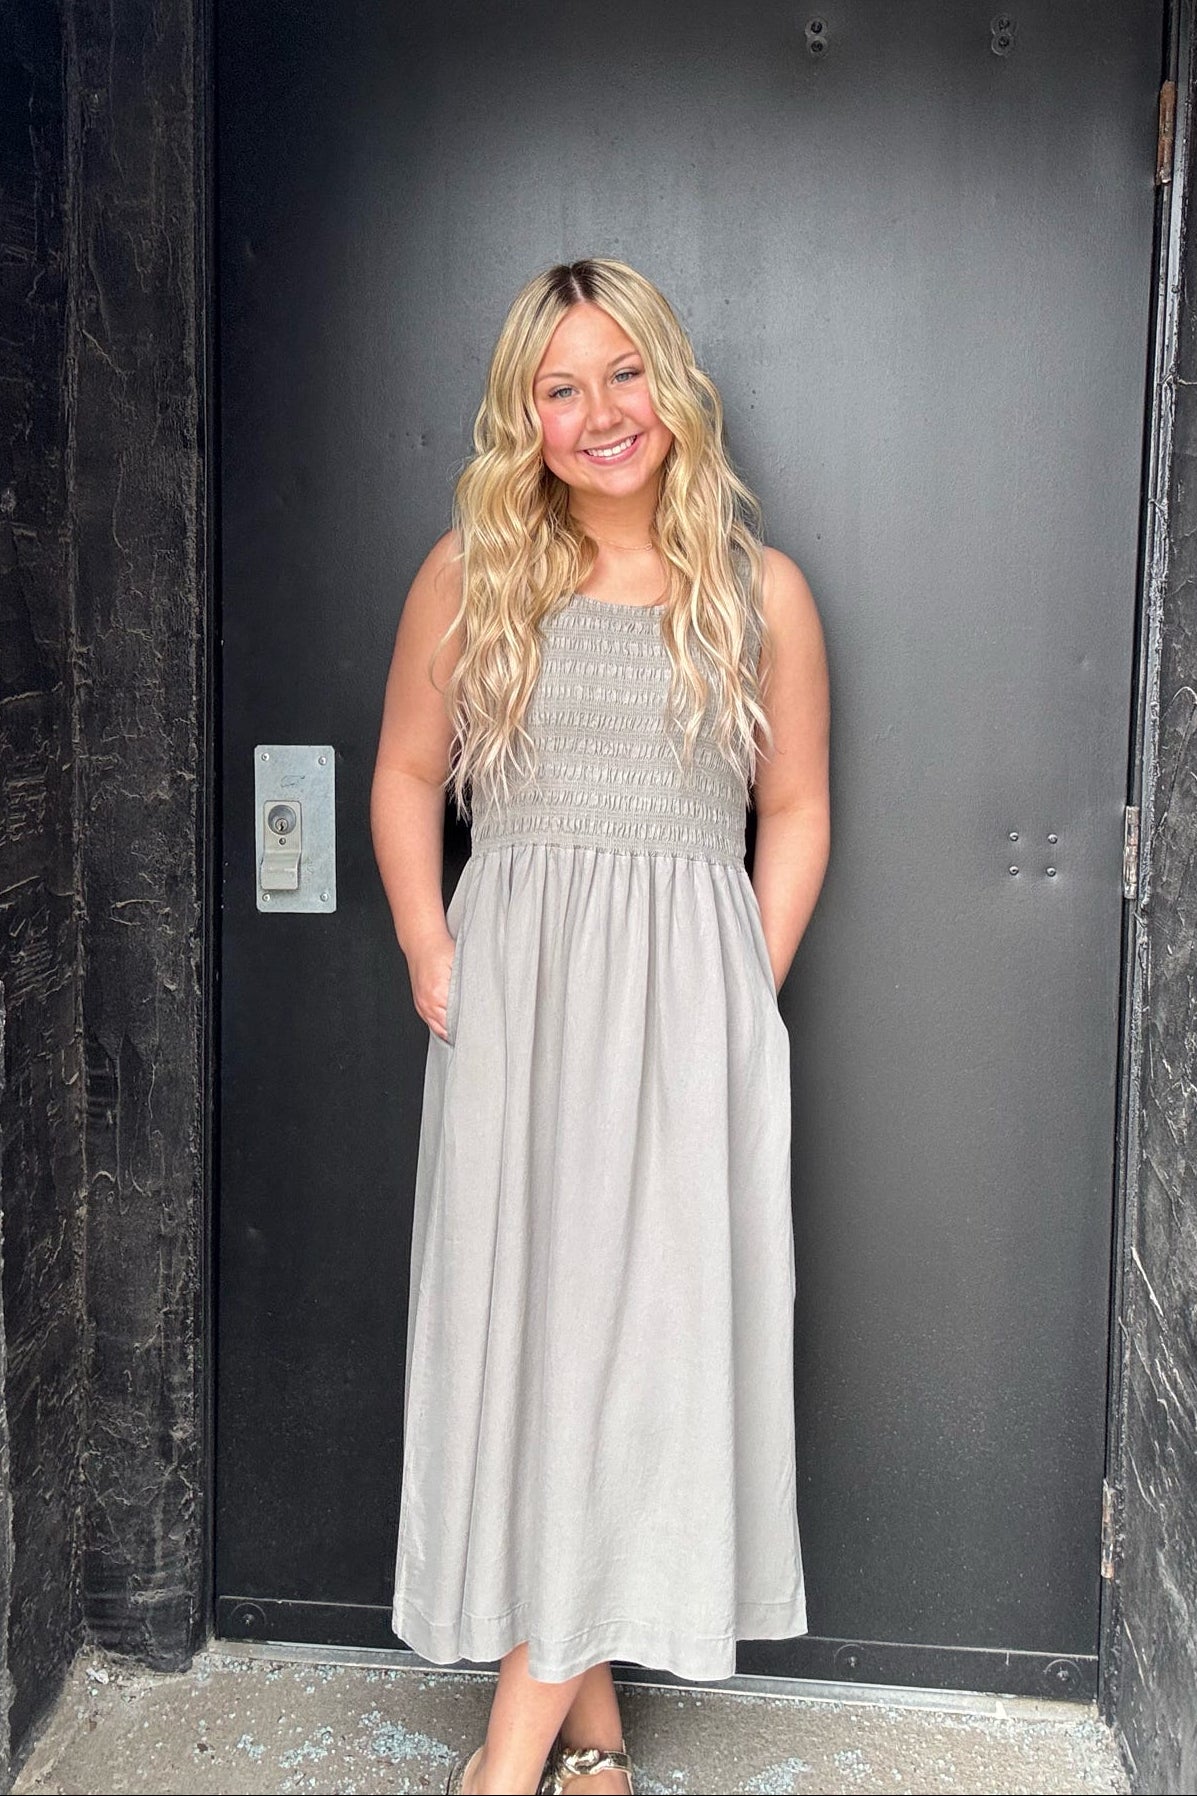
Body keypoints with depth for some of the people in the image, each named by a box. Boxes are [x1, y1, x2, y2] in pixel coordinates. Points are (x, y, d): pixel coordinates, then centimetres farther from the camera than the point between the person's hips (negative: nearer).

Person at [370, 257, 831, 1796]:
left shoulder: (760, 591, 5)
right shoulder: (471, 573, 5)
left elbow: (795, 813, 9)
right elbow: (405, 775, 10)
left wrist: (745, 993, -1)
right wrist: (429, 951, -1)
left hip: (691, 993, 0)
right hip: (510, 991, 1)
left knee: (643, 1315, 0)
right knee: (518, 1313, 3)